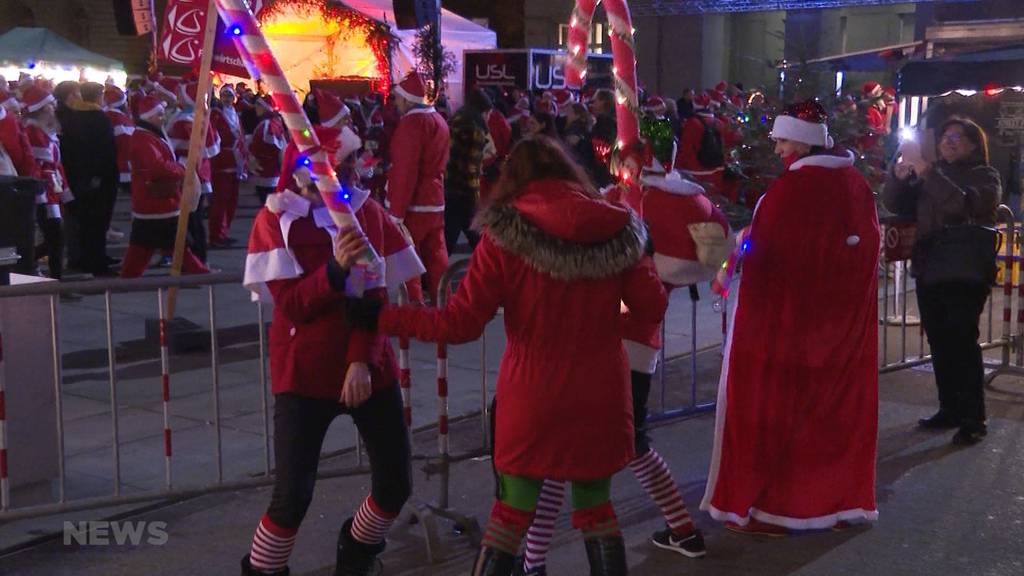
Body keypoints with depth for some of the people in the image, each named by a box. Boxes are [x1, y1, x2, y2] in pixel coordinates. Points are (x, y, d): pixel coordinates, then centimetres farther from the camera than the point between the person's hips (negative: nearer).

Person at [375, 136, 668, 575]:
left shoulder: (504, 235, -11)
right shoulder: (617, 230, -2)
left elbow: (459, 324, -13)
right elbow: (653, 308, 2)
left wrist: (384, 319, -3)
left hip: (532, 399, -2)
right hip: (600, 396, 3)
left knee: (512, 513, 11)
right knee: (595, 509, 18)